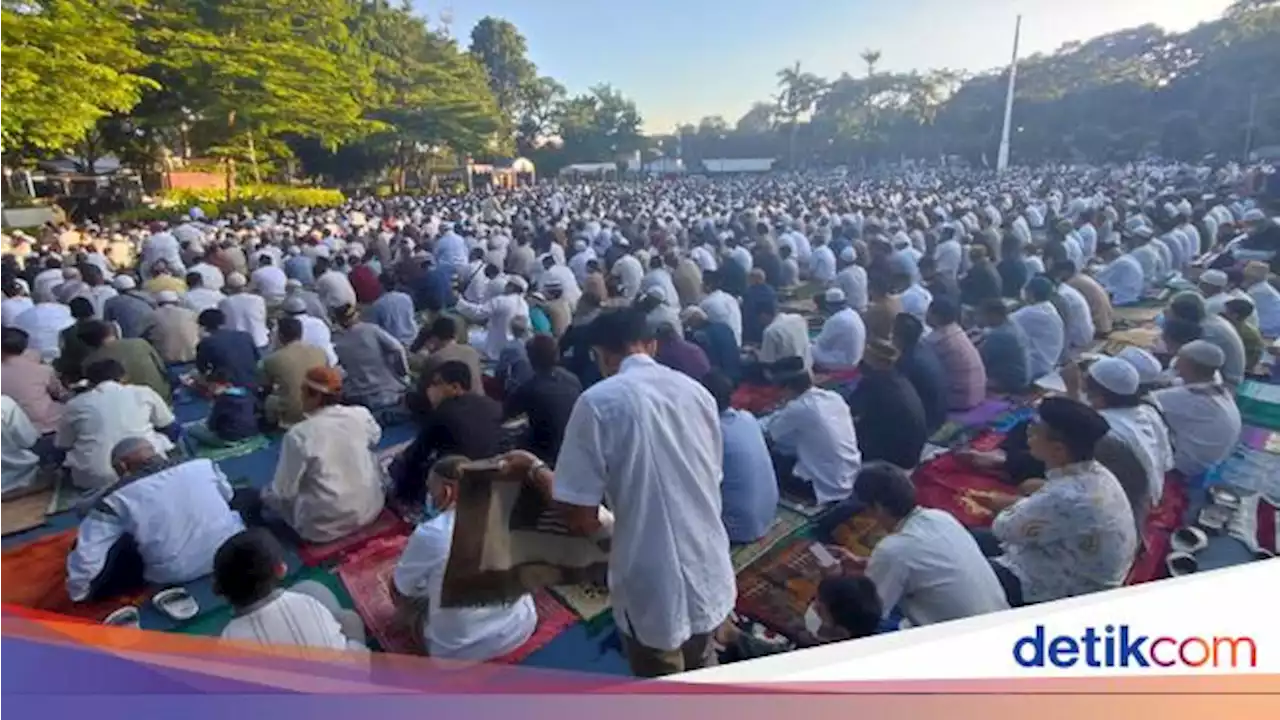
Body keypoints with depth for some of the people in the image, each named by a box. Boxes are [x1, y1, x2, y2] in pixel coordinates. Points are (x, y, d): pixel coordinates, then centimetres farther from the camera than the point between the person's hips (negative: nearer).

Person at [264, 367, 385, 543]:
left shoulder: (299, 434, -18)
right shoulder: (361, 414, -8)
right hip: (371, 508, 2)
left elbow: (284, 490, -10)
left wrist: (267, 492, 11)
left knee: (268, 494, 17)